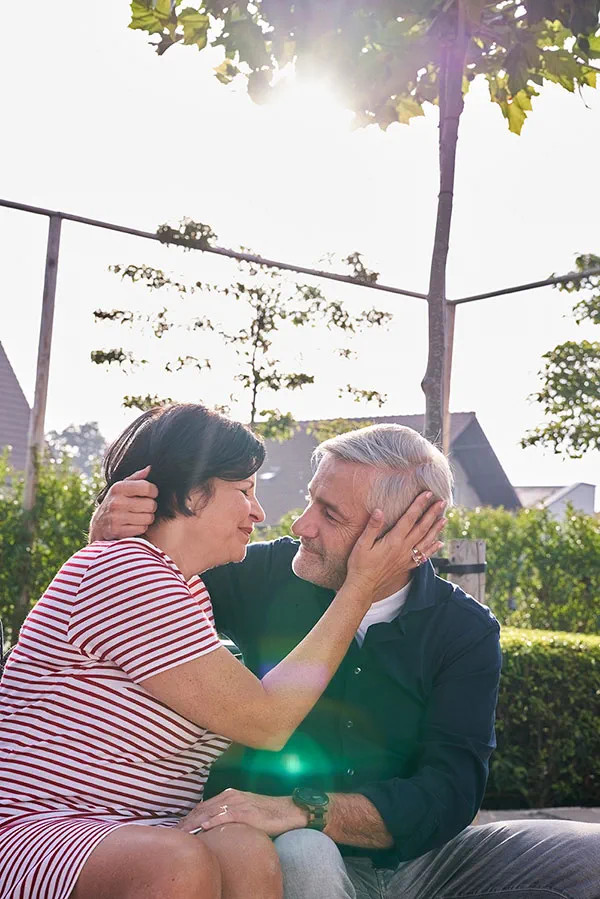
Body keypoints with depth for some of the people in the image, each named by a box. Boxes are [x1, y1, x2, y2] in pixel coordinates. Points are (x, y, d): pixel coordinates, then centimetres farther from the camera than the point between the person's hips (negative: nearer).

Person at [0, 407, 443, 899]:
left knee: (246, 852, -26)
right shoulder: (124, 573, -15)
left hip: (144, 839, 8)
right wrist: (360, 588, -7)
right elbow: (267, 723, -14)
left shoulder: (190, 593, 16)